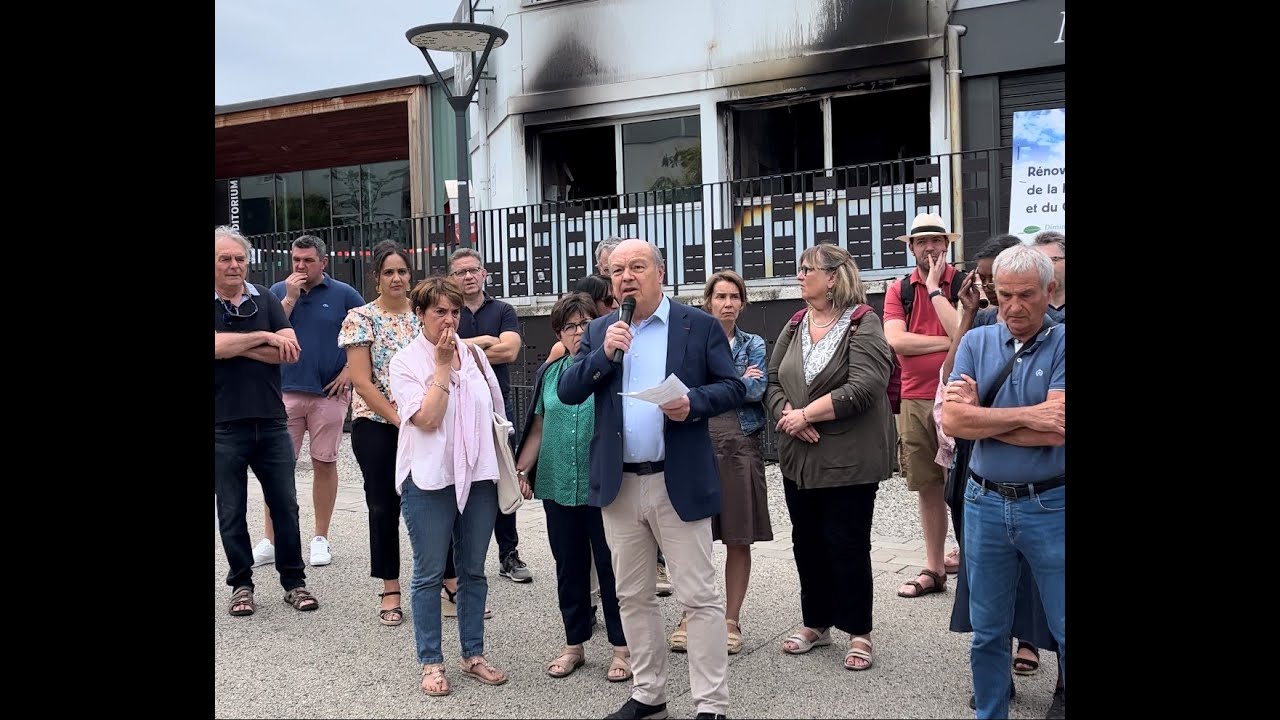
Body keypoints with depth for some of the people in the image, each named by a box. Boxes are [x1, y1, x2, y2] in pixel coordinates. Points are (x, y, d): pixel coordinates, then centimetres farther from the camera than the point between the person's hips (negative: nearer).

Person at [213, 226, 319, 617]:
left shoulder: (265, 299, 6)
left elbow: (289, 351, -6)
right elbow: (218, 347, -19)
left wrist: (234, 345, -11)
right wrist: (264, 337, -11)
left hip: (271, 423, 2)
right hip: (224, 427, -2)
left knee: (285, 504, 8)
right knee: (232, 512, 9)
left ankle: (294, 581, 20)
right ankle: (241, 584, 23)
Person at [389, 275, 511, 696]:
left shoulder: (474, 355, 6)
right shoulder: (405, 362, -5)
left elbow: (496, 413, 14)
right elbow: (427, 418, -17)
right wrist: (443, 366, -15)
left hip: (478, 476, 4)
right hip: (430, 480, -4)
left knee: (473, 570, 13)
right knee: (429, 575, 6)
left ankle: (473, 654, 26)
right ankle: (431, 662, 19)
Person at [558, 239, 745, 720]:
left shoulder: (699, 325, -1)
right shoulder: (599, 331, 9)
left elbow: (733, 387, -1)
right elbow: (567, 393, 3)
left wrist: (694, 403, -19)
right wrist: (603, 354, -12)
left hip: (679, 483, -4)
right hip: (619, 484, 4)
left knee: (699, 597, 0)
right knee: (633, 596, 14)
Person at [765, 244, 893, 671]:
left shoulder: (863, 325, -10)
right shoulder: (795, 326, 10)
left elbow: (863, 389, -21)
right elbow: (772, 382, 7)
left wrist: (805, 414, -16)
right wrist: (787, 416, -13)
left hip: (848, 460, -6)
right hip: (799, 458, 6)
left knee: (848, 545, 2)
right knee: (806, 541, 14)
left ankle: (859, 633, 18)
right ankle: (816, 624, 30)